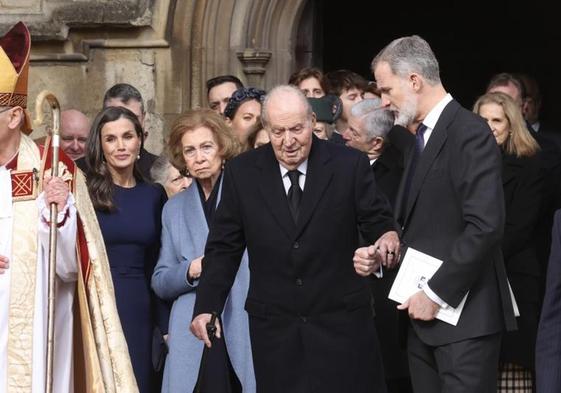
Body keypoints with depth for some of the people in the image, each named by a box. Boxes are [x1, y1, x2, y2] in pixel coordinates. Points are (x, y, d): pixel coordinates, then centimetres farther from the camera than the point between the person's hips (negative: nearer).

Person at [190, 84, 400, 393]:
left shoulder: (350, 166, -3)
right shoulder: (241, 172, 2)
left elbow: (379, 224, 2)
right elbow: (224, 246, 7)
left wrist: (386, 242, -21)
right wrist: (206, 306, -1)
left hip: (341, 321, -1)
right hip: (274, 329, 1)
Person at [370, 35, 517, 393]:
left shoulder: (470, 133, -12)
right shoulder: (424, 137, 17)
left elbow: (485, 226, -21)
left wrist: (437, 295, -18)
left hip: (464, 314, -8)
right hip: (424, 313, 8)